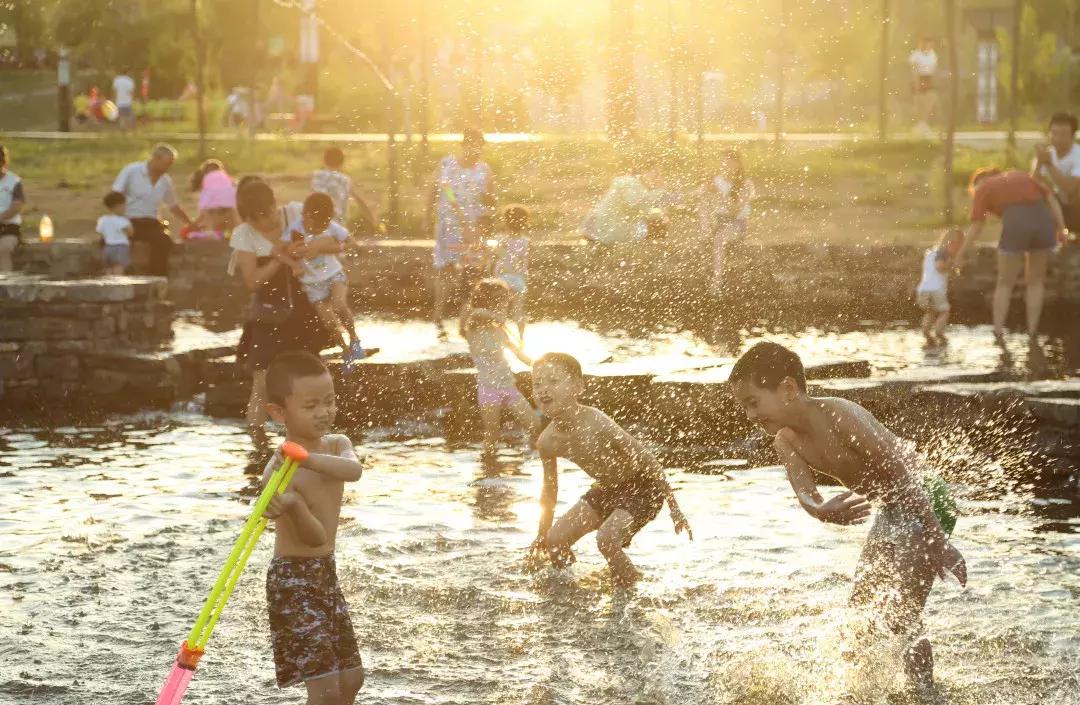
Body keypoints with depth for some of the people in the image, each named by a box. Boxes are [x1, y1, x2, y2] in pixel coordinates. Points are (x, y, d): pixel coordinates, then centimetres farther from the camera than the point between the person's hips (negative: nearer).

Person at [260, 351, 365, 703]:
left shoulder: (337, 445, 0)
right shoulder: (279, 473, -21)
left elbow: (354, 470, -25)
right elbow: (316, 536, -25)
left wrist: (307, 458, -41)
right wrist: (293, 507, -46)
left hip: (326, 573, 8)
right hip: (292, 579, -8)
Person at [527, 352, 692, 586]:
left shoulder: (597, 426, -32)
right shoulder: (547, 441, -12)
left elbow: (648, 462, -24)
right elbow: (549, 492, 7)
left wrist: (674, 509, -19)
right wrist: (541, 536, 12)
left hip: (641, 489, -7)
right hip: (606, 490, 7)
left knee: (606, 539, -28)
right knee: (555, 541, -1)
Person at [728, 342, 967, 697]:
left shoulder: (840, 416, -29)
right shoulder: (786, 442, -5)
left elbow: (903, 473, -29)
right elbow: (805, 495, -19)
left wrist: (940, 544, -29)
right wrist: (822, 511, -46)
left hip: (925, 507, -9)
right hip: (890, 515, 9)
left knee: (901, 618, -15)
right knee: (860, 612, 14)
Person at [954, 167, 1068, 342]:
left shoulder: (983, 189, 15)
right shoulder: (1022, 177, 29)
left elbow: (976, 226, 4)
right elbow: (1051, 198, 17)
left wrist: (960, 254, 8)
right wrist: (1062, 229, 12)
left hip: (1016, 227, -4)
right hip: (1044, 223, 4)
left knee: (1004, 284, 14)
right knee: (1035, 281, 21)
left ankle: (998, 333, 10)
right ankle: (1032, 333, 18)